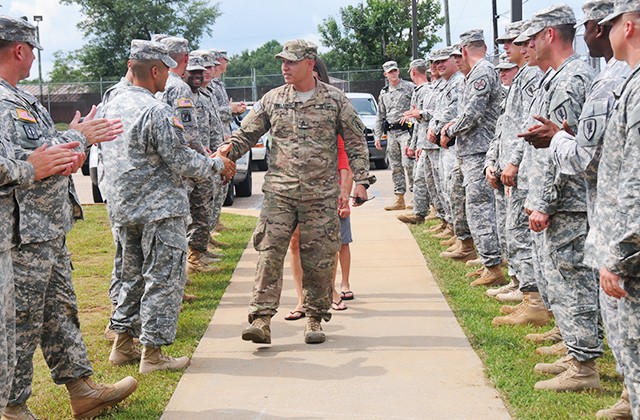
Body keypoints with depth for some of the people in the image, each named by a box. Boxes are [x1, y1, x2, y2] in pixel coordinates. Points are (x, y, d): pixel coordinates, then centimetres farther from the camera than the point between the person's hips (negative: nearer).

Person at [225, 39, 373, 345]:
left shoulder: (335, 100, 3)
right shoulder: (272, 100, 8)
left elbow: (356, 142, 7)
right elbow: (245, 135, 12)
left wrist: (361, 180, 1)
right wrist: (225, 155, -5)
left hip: (321, 196, -1)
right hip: (279, 193, 1)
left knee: (318, 260, 3)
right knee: (269, 254, -8)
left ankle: (315, 319, 17)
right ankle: (261, 320, -8)